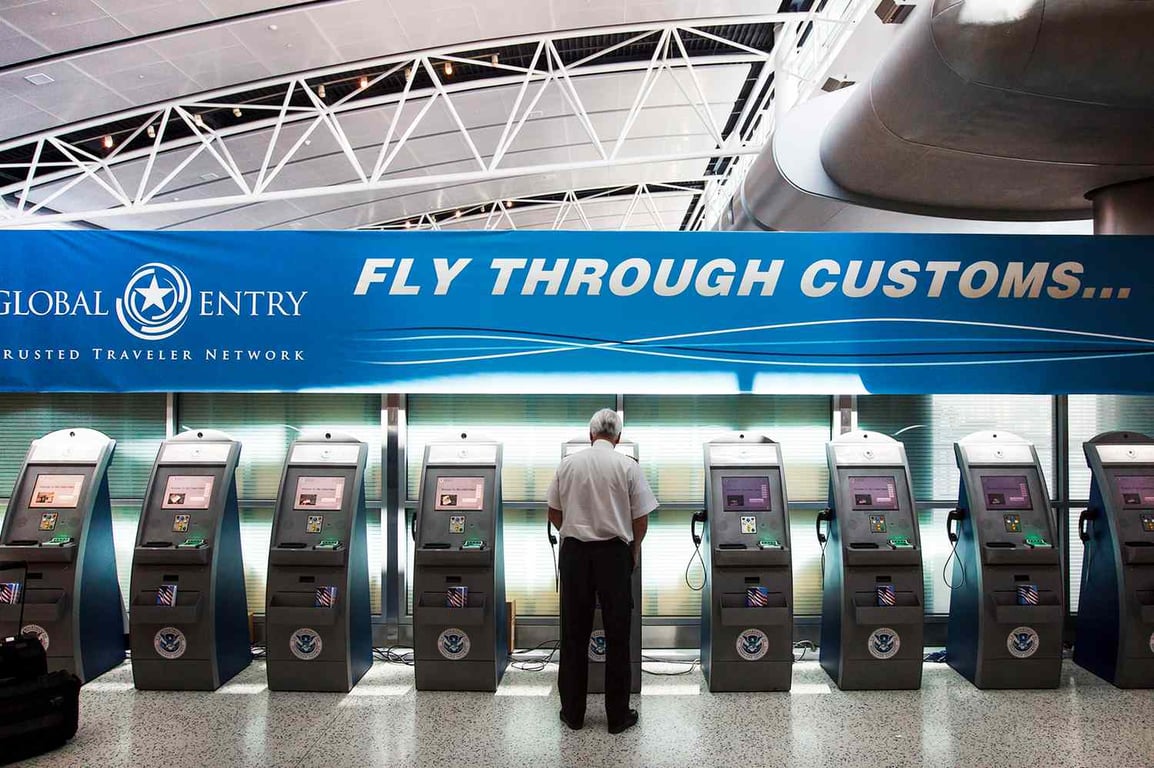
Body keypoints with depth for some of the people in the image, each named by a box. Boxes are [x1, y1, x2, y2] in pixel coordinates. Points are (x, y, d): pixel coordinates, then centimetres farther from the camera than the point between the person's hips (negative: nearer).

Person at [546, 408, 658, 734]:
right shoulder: (627, 466, -5)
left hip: (574, 552, 2)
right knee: (617, 637, 8)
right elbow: (641, 519, -3)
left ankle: (573, 713, 19)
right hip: (614, 554, -2)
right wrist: (634, 547, 16)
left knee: (574, 636, 10)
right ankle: (618, 715, 16)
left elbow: (554, 514, 8)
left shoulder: (568, 464, 1)